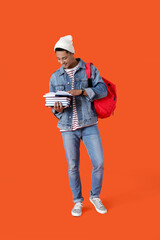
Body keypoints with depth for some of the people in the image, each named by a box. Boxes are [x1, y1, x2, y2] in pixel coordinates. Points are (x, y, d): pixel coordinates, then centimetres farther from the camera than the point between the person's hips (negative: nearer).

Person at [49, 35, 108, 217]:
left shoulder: (90, 70, 2)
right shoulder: (55, 77, 7)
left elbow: (103, 90, -10)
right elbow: (53, 105, 8)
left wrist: (81, 91, -24)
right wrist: (57, 109, -16)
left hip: (89, 125, -1)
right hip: (68, 127, 1)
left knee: (99, 163, -3)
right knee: (73, 166, 5)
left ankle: (95, 196, 22)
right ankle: (78, 201, 24)